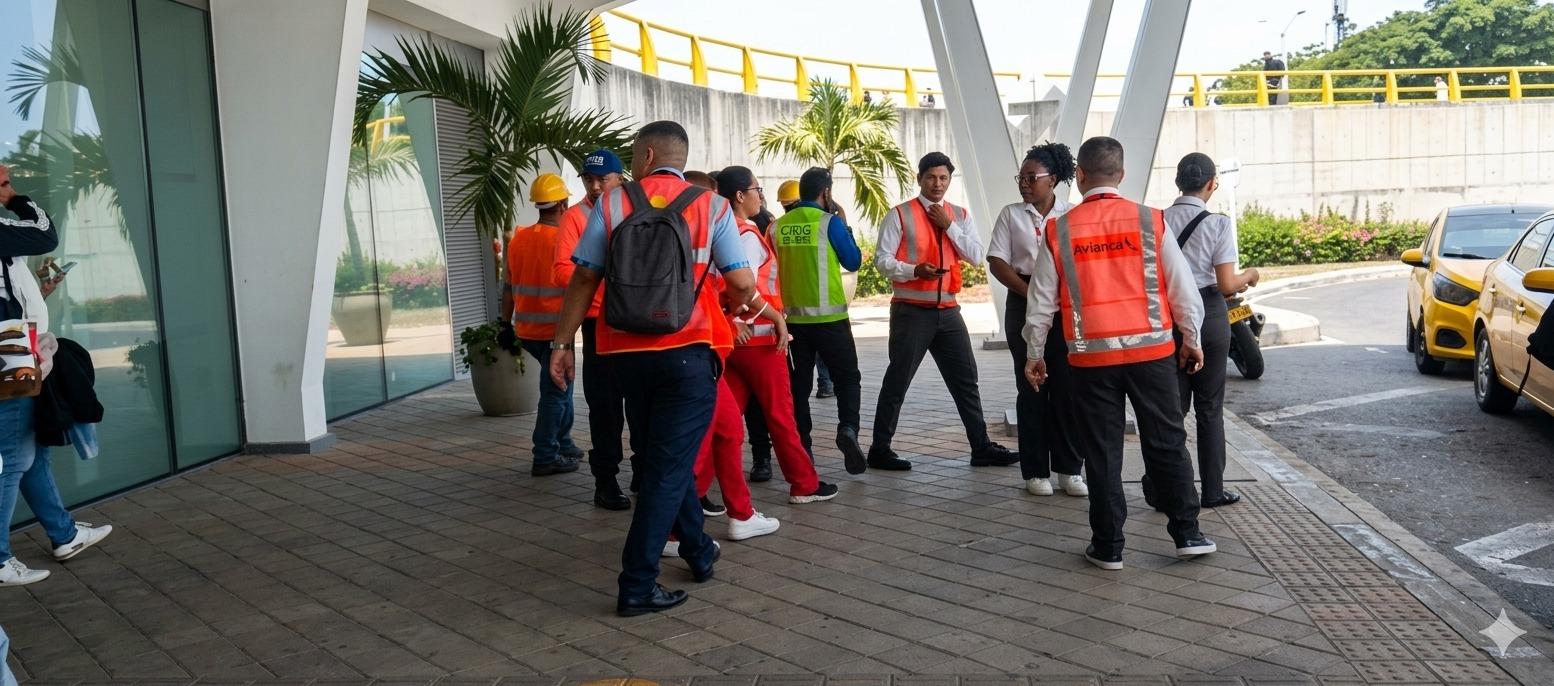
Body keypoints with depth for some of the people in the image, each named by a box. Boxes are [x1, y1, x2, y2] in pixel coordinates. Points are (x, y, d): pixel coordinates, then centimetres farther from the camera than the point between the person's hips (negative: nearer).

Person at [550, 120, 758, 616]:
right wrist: (734, 305, 17)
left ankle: (699, 551, 33)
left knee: (658, 457, 20)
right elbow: (742, 283, -6)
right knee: (670, 466, 2)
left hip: (628, 352, 3)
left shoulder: (611, 205, 3)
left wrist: (562, 342, 6)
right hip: (688, 352, -3)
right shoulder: (711, 207, -1)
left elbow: (583, 279, 0)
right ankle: (637, 586, 0)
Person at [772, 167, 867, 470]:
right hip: (829, 317, -4)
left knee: (798, 383, 11)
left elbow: (773, 268, 12)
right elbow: (853, 261, 1)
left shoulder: (779, 225, 4)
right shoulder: (830, 222, -8)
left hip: (792, 317, 4)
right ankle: (848, 428, -16)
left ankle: (801, 447, 10)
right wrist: (845, 225, 9)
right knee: (847, 377, 6)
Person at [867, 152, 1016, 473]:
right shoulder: (900, 215, -3)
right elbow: (882, 260, -7)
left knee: (966, 380, 9)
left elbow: (976, 257, 0)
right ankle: (880, 450, 10)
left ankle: (981, 448, 18)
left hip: (948, 311, 5)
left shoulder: (960, 216, 11)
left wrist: (949, 225, -8)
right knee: (897, 382, 0)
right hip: (911, 311, -5)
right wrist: (915, 270, -23)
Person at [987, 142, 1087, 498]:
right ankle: (1035, 471, 9)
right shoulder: (1011, 215, 5)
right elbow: (997, 262, -1)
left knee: (1066, 386, 0)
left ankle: (1068, 469, 9)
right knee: (1031, 387, 3)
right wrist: (1029, 292, -12)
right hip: (1024, 304, 0)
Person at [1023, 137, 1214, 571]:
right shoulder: (1151, 221, -3)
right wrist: (1192, 339, 15)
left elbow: (1042, 301, 2)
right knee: (1167, 442, 13)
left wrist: (1034, 353, 15)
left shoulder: (1058, 232, -3)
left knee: (1101, 451, 8)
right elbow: (1182, 288, 1)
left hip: (1091, 356, 0)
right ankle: (1187, 534, 19)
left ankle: (1108, 546, 15)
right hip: (1151, 350, 0)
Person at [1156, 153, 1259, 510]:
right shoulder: (1219, 223, -11)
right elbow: (1227, 284, -12)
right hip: (1207, 316, -3)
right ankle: (1212, 490, 18)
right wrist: (1249, 275, 9)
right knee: (1210, 407, 9)